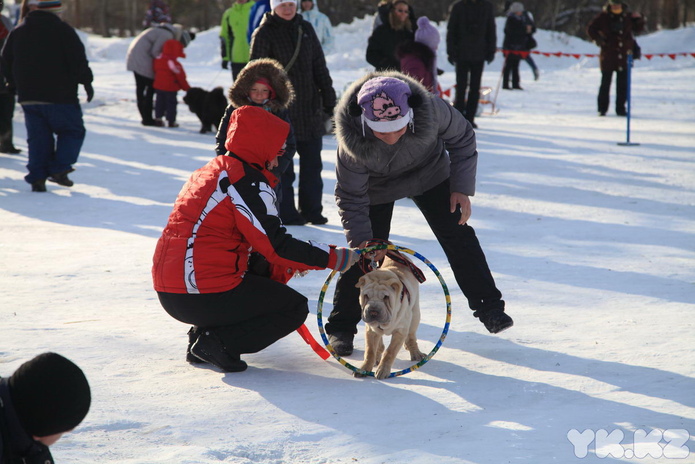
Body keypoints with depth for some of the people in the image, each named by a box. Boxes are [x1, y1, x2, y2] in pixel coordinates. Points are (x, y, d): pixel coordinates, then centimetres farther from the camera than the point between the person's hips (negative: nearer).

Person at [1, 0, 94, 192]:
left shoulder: (17, 32, 11)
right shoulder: (63, 30, -6)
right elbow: (78, 61, -11)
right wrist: (86, 82, 0)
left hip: (28, 97, 5)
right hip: (59, 96, -5)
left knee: (37, 137, 10)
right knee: (73, 131, 9)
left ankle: (37, 178, 2)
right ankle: (59, 169, -6)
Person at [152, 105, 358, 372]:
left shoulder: (211, 171, 18)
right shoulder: (247, 180, -11)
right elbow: (276, 245, -14)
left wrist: (284, 267, 18)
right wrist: (333, 258, -4)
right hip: (204, 296, -9)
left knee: (264, 275, 29)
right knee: (295, 308, 6)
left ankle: (203, 333, 14)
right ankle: (219, 342, -5)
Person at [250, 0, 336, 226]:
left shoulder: (305, 29, 11)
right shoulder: (264, 34, -4)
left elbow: (319, 66, 14)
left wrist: (328, 98, 11)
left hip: (309, 106, 5)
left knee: (312, 162, 8)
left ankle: (312, 210, 16)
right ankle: (286, 213, 7)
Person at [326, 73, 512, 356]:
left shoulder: (431, 109, -38)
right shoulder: (352, 143, -39)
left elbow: (462, 139, -15)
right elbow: (350, 197, -23)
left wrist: (462, 188, -15)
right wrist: (360, 237, -33)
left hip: (429, 172, 2)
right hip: (377, 187, -2)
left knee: (458, 235, 2)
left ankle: (488, 306, 17)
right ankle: (341, 327, 9)